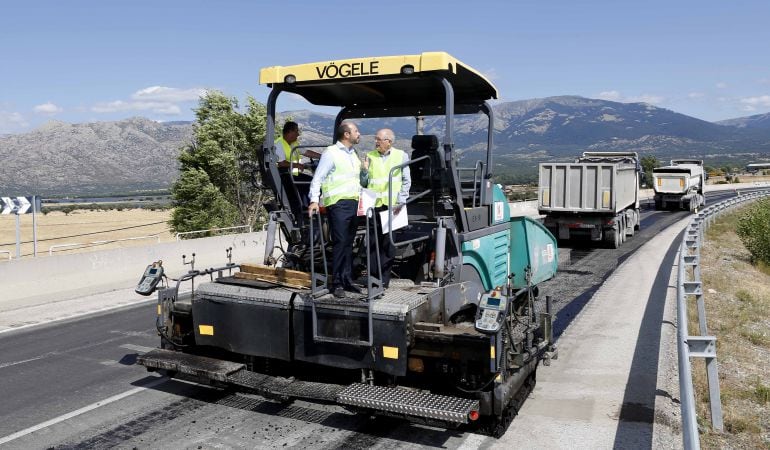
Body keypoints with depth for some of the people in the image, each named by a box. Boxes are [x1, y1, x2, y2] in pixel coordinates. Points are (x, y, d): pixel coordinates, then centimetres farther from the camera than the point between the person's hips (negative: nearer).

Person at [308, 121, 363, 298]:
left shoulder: (353, 153, 21)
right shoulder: (331, 153, -3)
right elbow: (318, 178, -8)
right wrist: (314, 200, -18)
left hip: (354, 203, 7)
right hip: (338, 204, -7)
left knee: (349, 244, 9)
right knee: (340, 243, -9)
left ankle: (347, 280, 14)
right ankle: (336, 283, -4)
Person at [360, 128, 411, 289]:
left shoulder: (401, 156, 7)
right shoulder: (370, 156, 11)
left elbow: (406, 181, 7)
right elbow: (363, 183, 15)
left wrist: (400, 202, -3)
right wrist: (364, 170, -4)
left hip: (392, 206, -1)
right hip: (374, 205, 2)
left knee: (388, 242, 2)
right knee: (373, 241, 1)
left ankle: (384, 279, 9)